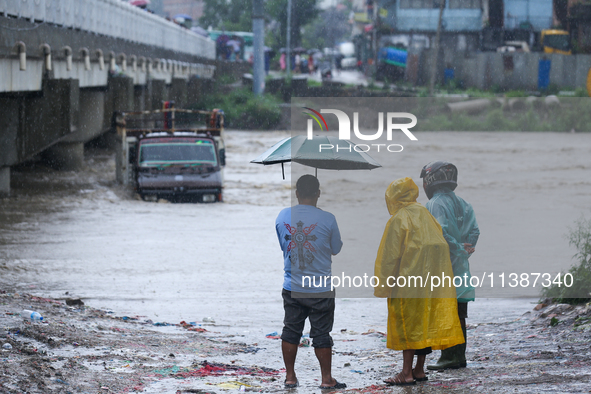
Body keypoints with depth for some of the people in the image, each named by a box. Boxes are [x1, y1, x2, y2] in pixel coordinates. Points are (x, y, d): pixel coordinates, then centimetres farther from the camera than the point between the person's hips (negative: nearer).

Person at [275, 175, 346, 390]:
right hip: (320, 288, -3)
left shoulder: (283, 216, -2)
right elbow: (336, 249, 1)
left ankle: (290, 377, 18)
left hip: (291, 287, 3)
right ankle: (326, 379, 11)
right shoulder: (327, 219, -13)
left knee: (290, 331, 13)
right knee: (321, 334, 5)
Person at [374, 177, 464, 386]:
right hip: (433, 278, 7)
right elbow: (439, 246, 14)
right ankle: (419, 369, 15)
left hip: (411, 276, -7)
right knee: (426, 321, 11)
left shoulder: (399, 219, -8)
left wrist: (382, 287, -6)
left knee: (407, 322, -5)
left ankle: (407, 373, -8)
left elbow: (390, 255, -10)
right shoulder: (426, 215, 14)